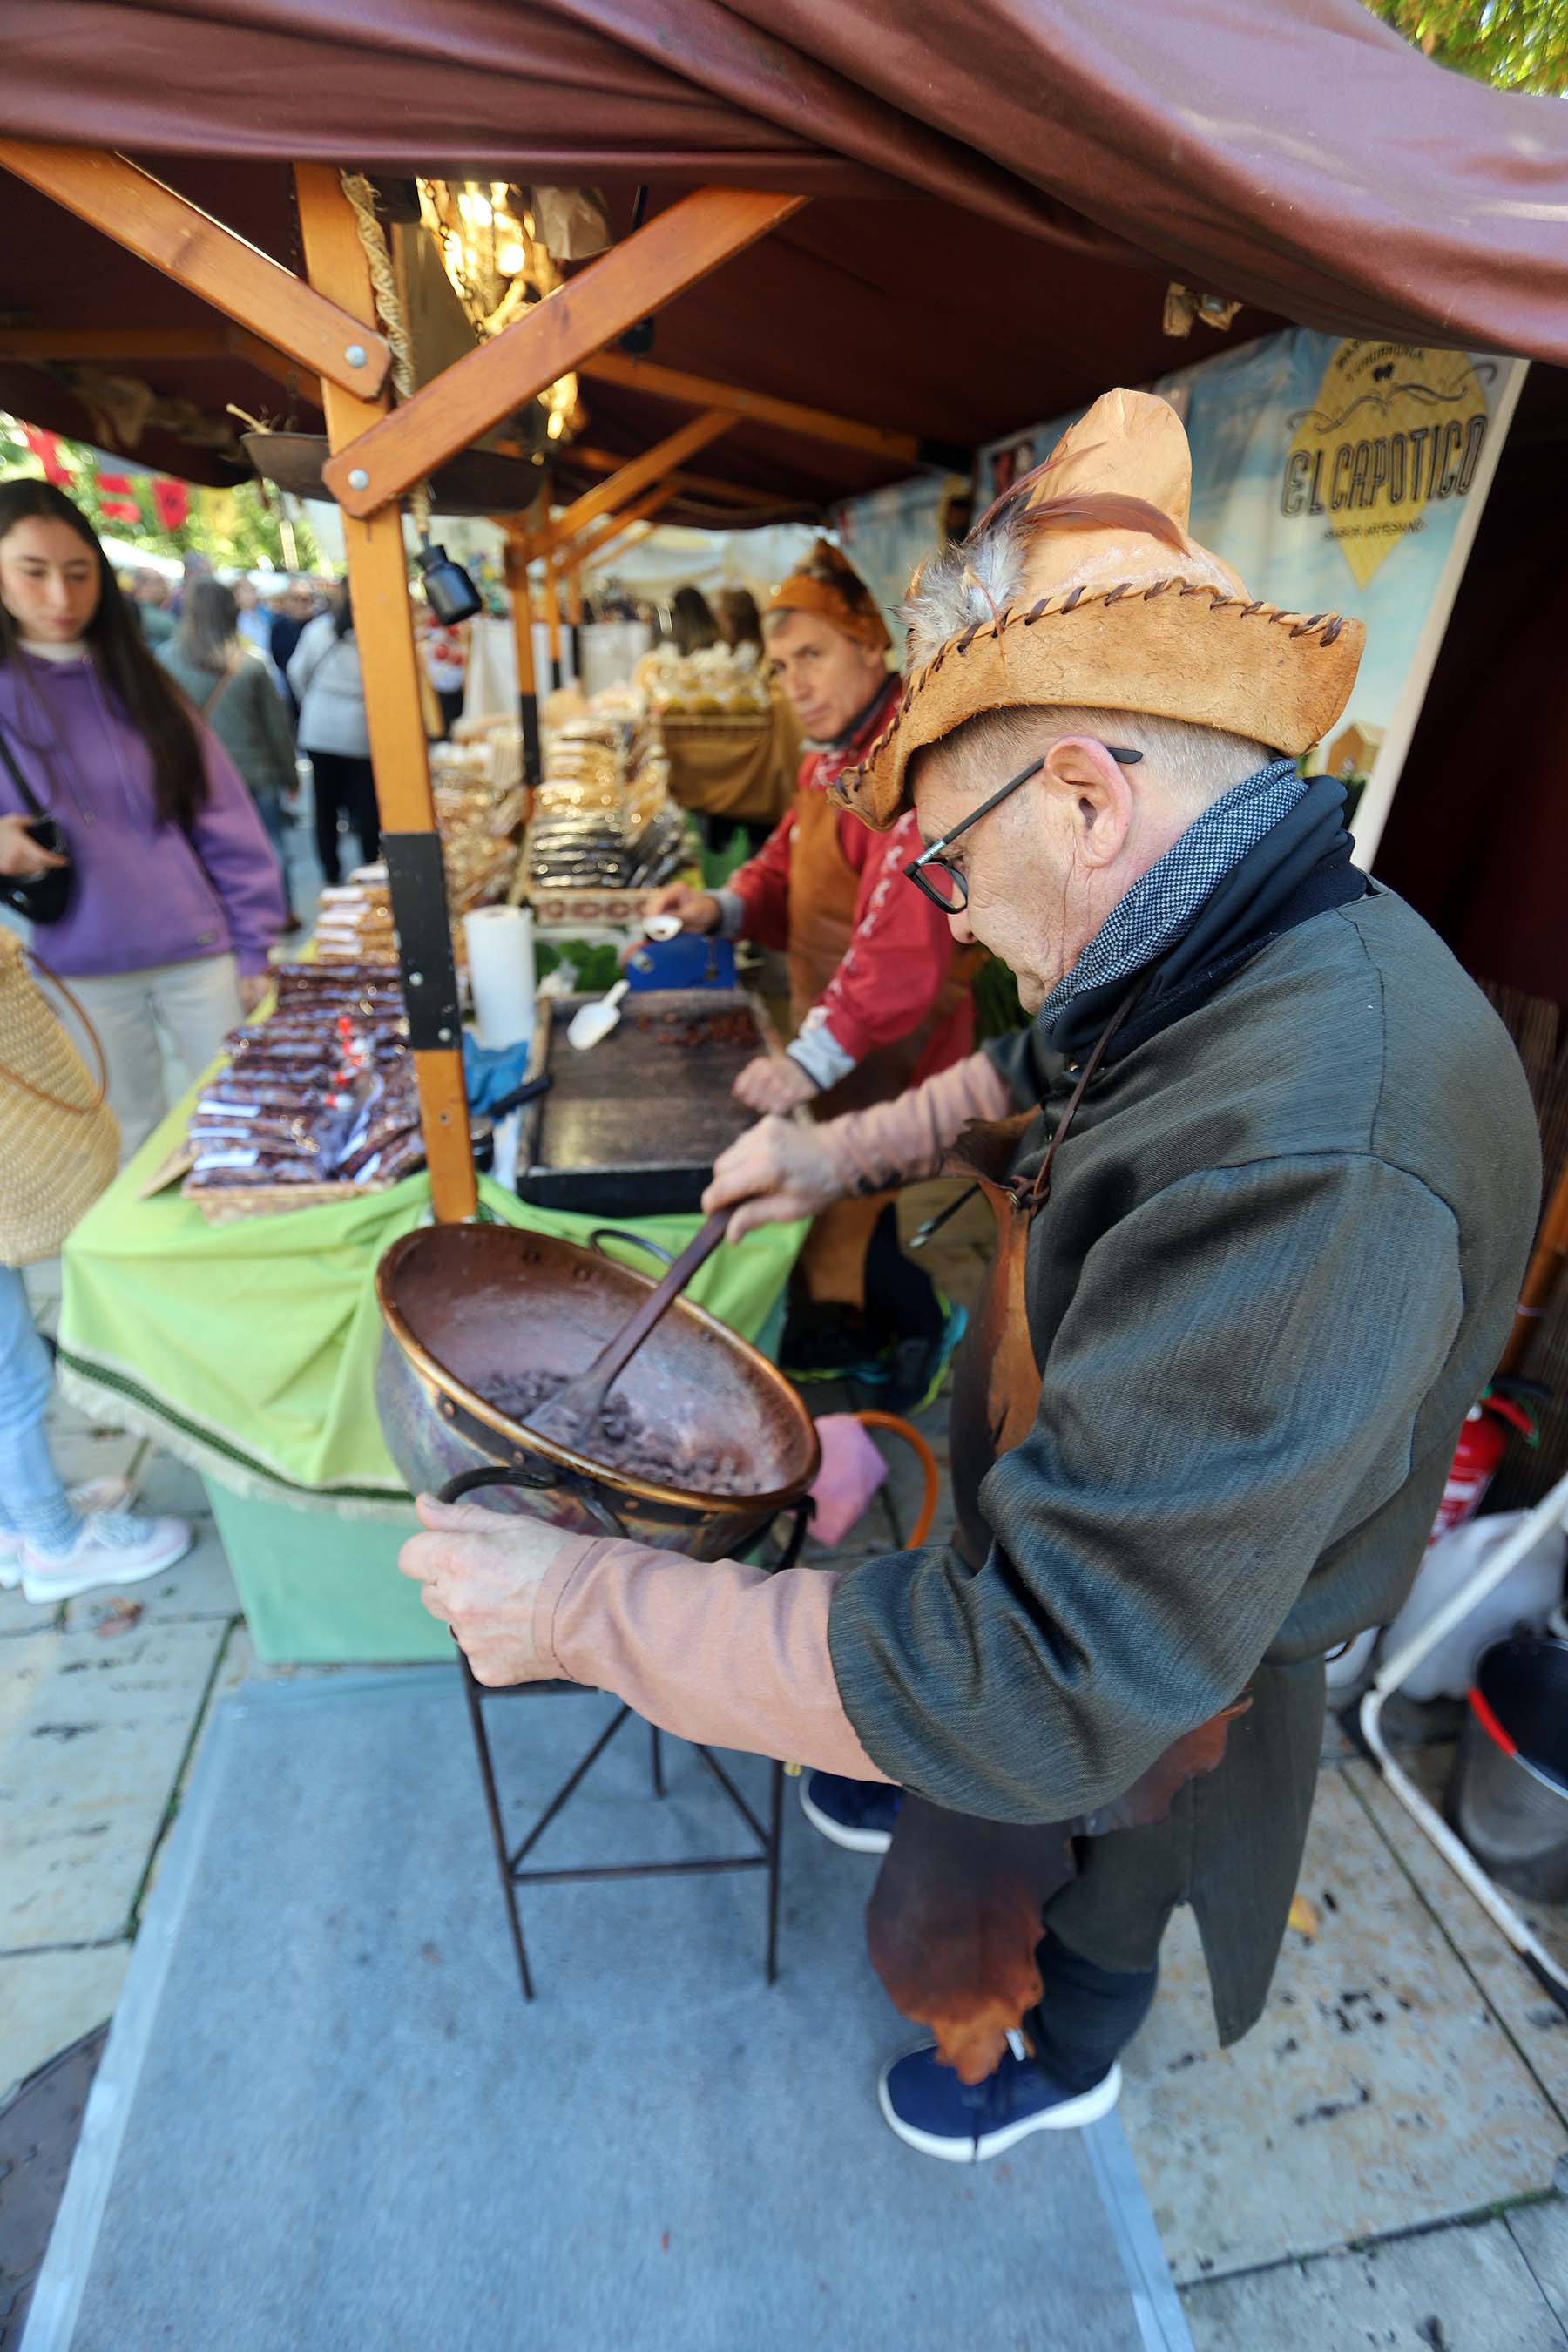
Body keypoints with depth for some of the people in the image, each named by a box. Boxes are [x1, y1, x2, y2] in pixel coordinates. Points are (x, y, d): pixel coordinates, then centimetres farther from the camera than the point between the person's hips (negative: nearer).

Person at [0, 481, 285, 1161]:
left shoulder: (136, 679, 7)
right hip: (81, 972, -1)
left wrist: (252, 945, -2)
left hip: (199, 952, 1)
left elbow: (223, 818, 4)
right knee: (133, 1143, 12)